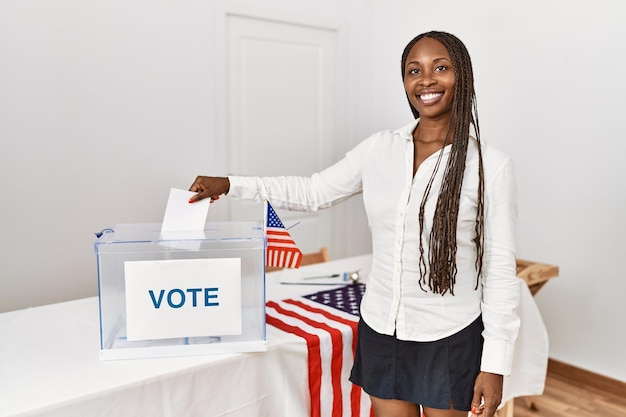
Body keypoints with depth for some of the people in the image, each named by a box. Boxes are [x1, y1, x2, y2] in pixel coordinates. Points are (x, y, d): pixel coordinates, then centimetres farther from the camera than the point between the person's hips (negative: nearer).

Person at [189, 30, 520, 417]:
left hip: (450, 338, -3)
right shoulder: (380, 148, -1)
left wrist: (495, 364, -8)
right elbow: (313, 192, 8)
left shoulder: (491, 165, -11)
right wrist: (229, 184, 3)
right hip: (381, 330, 3)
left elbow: (501, 270, -8)